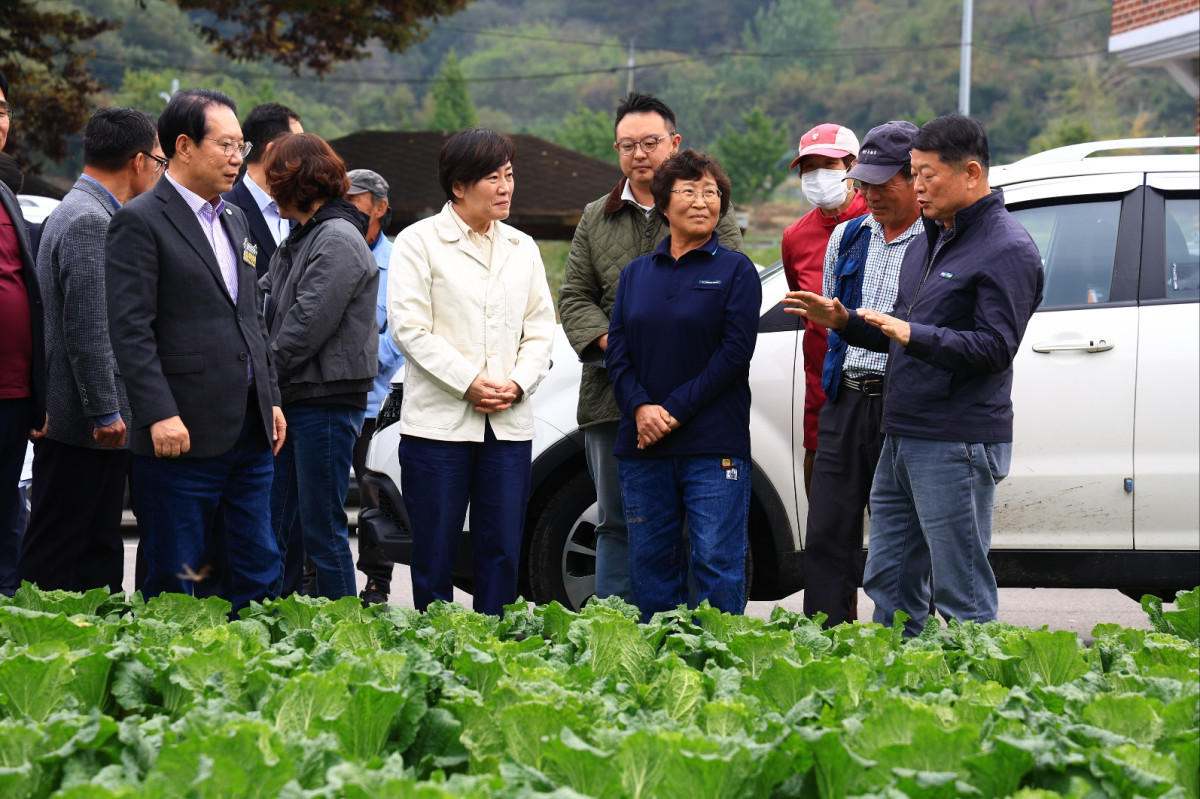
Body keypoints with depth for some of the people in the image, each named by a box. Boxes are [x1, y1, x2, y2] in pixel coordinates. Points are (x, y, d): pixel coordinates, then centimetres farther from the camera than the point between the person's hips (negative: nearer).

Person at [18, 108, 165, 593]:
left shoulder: (92, 214, 16)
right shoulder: (90, 222, -16)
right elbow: (88, 330, -21)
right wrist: (106, 413, -19)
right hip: (84, 425, -10)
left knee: (100, 554, 11)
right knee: (53, 559, -5)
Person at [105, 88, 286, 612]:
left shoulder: (233, 220, 18)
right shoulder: (139, 222, -8)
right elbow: (129, 329, -14)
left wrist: (271, 399, 16)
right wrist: (159, 415, -21)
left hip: (250, 431, 8)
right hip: (184, 432, -8)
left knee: (259, 569, 9)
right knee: (174, 576, -1)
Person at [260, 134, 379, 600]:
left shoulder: (338, 240, -12)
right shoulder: (300, 240, 17)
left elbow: (306, 328, -17)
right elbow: (271, 314, 16)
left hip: (326, 403, -9)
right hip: (290, 403, 9)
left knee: (322, 531, -4)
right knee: (269, 528, 9)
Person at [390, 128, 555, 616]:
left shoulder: (522, 248, 15)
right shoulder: (419, 242, 0)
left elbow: (540, 328, 14)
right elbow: (409, 327, -7)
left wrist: (517, 383, -4)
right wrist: (468, 383, -13)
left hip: (509, 425, 4)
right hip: (438, 423, -4)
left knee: (502, 553, 3)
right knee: (435, 554, -1)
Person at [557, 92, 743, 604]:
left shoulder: (712, 214, 5)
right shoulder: (595, 219, 16)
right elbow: (575, 297, 12)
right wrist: (611, 343, -7)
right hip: (613, 397, 4)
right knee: (616, 523, 8)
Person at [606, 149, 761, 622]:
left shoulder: (735, 271, 2)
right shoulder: (636, 273, 15)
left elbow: (735, 351, -7)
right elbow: (617, 350, 8)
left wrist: (675, 411, -13)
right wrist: (641, 408, -10)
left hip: (713, 445, -4)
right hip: (642, 443, 4)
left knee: (716, 565, -6)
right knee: (650, 565, 6)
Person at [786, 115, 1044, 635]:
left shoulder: (1007, 250, -10)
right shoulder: (928, 239, 19)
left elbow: (994, 347, -19)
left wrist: (913, 335, -28)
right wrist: (845, 323, 10)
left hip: (957, 445, -9)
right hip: (900, 440, 9)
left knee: (962, 597, -5)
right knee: (888, 582, 12)